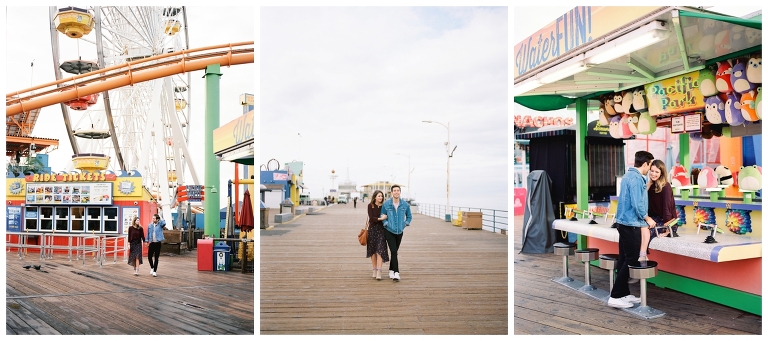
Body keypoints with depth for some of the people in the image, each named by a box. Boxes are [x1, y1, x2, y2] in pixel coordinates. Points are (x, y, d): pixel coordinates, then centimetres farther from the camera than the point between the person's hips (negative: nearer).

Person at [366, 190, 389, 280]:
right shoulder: (370, 206, -1)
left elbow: (386, 217, 10)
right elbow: (371, 218, -10)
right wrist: (380, 218, -20)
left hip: (381, 229, 0)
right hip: (372, 229, 0)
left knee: (380, 250, -10)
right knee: (372, 250, 7)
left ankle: (379, 272, -12)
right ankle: (374, 270, 19)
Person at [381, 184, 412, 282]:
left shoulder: (405, 205, -1)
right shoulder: (386, 204, -7)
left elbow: (409, 216, 15)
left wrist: (405, 223, 1)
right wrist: (386, 223, -10)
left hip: (399, 232, 3)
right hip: (389, 231, -3)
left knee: (394, 252, 12)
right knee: (393, 251, -12)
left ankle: (391, 271, 28)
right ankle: (396, 273, -10)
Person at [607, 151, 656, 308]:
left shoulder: (628, 174, 14)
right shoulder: (636, 178, -17)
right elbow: (637, 204, -21)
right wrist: (648, 219, -7)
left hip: (623, 222, 10)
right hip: (631, 224, -10)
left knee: (624, 259, 13)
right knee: (631, 261, -5)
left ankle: (623, 293, 20)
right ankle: (615, 297, -3)